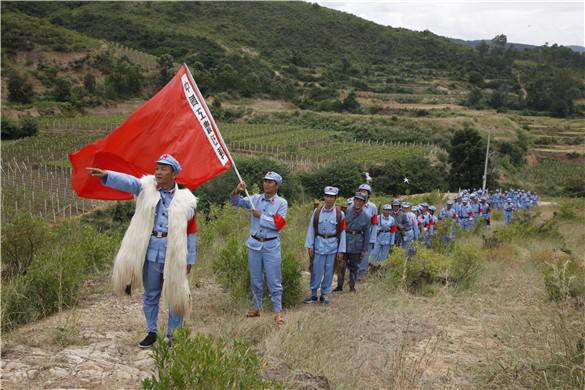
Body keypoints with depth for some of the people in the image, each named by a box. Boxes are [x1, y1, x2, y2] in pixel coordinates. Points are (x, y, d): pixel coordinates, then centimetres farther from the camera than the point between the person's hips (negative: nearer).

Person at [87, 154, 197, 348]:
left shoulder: (185, 199, -1)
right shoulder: (147, 188, 3)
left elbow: (190, 232, 1)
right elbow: (127, 182, -17)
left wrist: (189, 259, 1)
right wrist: (106, 175, -35)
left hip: (174, 256, -2)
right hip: (150, 253, 2)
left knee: (175, 296, 7)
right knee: (150, 295, 15)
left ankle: (173, 336, 22)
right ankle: (151, 332, 31)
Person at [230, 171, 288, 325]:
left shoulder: (282, 203, -5)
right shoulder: (255, 199, 4)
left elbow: (278, 224, -14)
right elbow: (236, 202, 5)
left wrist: (261, 216, -12)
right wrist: (237, 191, -15)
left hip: (271, 246, -3)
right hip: (254, 243, 4)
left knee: (274, 280, -1)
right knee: (255, 279, 13)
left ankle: (278, 311, 6)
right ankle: (256, 307, 26)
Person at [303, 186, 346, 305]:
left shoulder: (340, 214, -2)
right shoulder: (317, 211, -2)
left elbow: (342, 232, -1)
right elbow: (311, 229, 0)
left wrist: (341, 250, -3)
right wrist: (309, 246, -3)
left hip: (333, 245, 0)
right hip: (319, 244, 0)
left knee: (329, 271, 8)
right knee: (316, 270, 3)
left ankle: (324, 294, 22)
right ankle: (313, 294, 17)